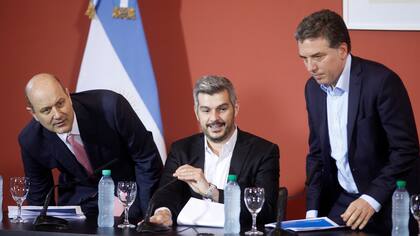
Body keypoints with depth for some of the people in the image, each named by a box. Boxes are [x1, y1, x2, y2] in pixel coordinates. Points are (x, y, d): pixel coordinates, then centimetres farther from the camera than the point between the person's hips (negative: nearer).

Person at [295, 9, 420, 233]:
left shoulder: (381, 81, -17)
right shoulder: (313, 88, 4)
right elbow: (317, 153, 11)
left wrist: (372, 199, -23)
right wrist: (313, 210, 2)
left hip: (388, 204, -5)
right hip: (339, 203, 5)